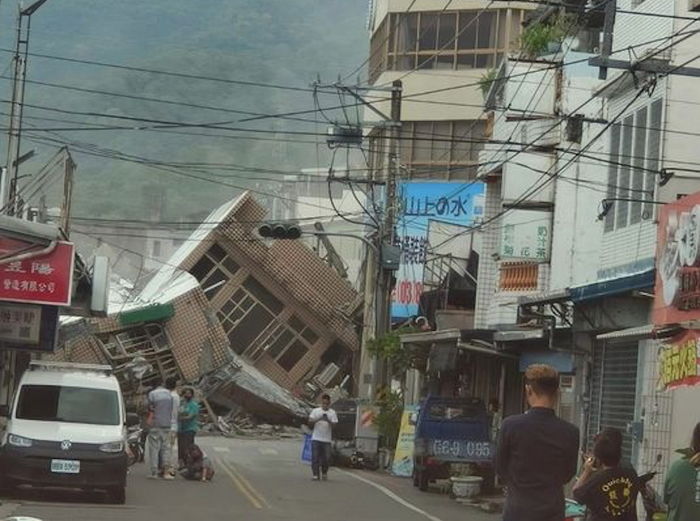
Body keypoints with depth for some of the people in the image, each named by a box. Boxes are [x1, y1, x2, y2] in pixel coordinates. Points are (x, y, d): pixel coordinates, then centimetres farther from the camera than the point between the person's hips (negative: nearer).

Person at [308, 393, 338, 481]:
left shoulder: (332, 413, 5)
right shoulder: (315, 411, 6)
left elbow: (334, 425, -2)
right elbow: (310, 421, -4)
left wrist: (328, 421, -22)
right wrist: (318, 419, -20)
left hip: (327, 440, 0)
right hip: (316, 438, 0)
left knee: (326, 458, 1)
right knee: (315, 457, -3)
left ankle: (324, 473, 22)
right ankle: (316, 474, 3)